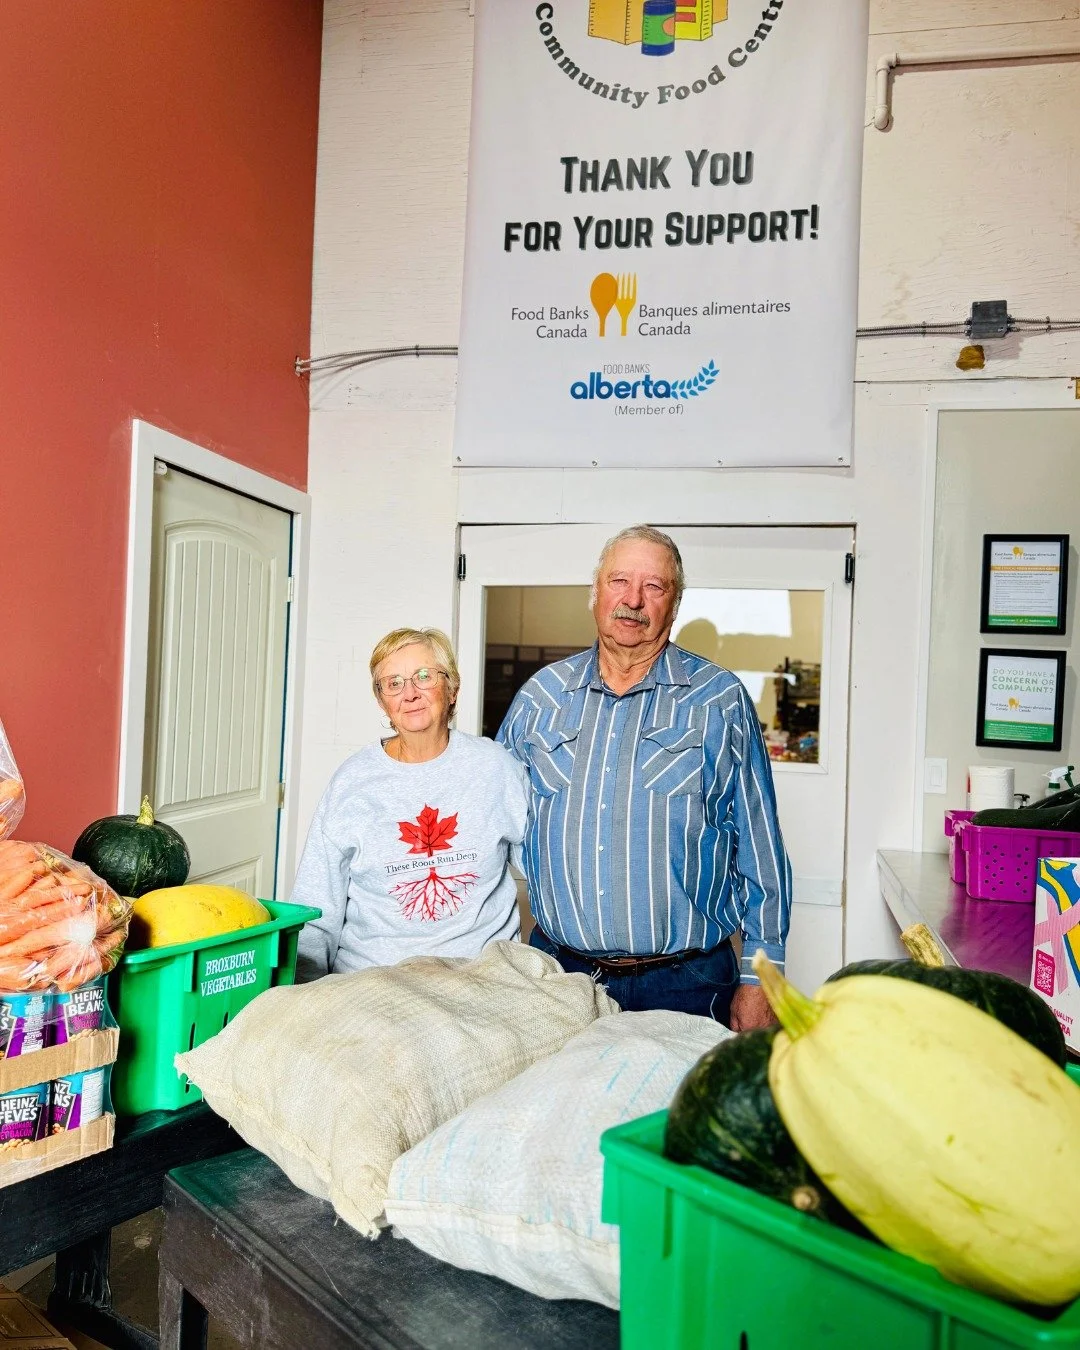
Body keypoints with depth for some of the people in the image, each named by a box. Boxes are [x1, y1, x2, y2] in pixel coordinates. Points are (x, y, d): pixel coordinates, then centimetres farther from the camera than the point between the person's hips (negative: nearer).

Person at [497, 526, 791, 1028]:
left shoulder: (720, 700, -2)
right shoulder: (541, 694, 5)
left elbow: (759, 848, -1)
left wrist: (758, 980, -3)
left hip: (683, 985, -2)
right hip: (557, 969, 3)